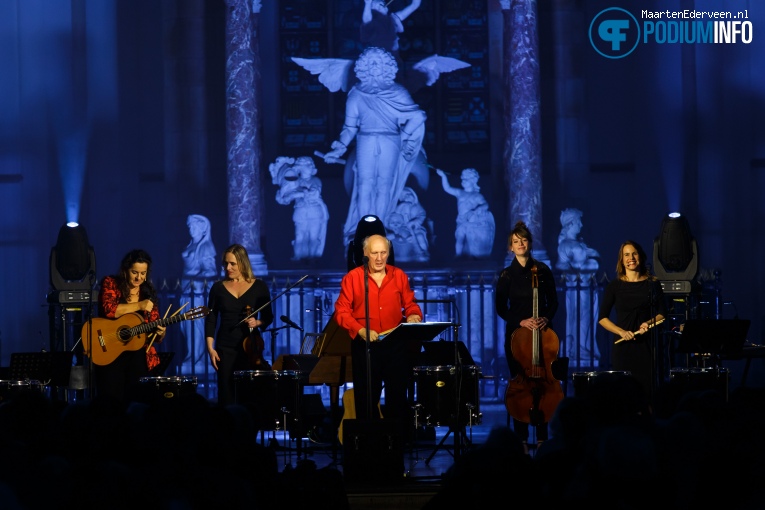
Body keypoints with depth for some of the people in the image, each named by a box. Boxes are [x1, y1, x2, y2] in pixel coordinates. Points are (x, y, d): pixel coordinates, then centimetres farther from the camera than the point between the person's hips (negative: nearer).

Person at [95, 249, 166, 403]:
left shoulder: (149, 293, 10)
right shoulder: (111, 284, 2)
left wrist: (160, 333, -10)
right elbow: (108, 309, -18)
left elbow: (155, 336, 12)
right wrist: (139, 306, -16)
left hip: (139, 355, 3)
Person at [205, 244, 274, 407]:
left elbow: (268, 317, 8)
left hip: (251, 347, -1)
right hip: (226, 349, 1)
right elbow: (210, 320, 6)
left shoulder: (259, 286, 2)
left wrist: (257, 323, -14)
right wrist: (210, 348, -3)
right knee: (227, 396, -2)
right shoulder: (218, 288, 5)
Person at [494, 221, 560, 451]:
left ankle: (542, 436, 6)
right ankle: (521, 438, 5)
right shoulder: (507, 275, 2)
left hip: (542, 331, 0)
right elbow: (501, 308, 1)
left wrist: (546, 318, -12)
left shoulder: (543, 270, 4)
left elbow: (553, 301, 7)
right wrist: (521, 321, -14)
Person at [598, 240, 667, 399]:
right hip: (622, 345, 0)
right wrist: (621, 331, -11)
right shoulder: (615, 286, 4)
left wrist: (649, 323, -12)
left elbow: (662, 314, 8)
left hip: (646, 344, 0)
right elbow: (602, 318, 5)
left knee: (646, 389, -6)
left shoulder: (652, 284, 6)